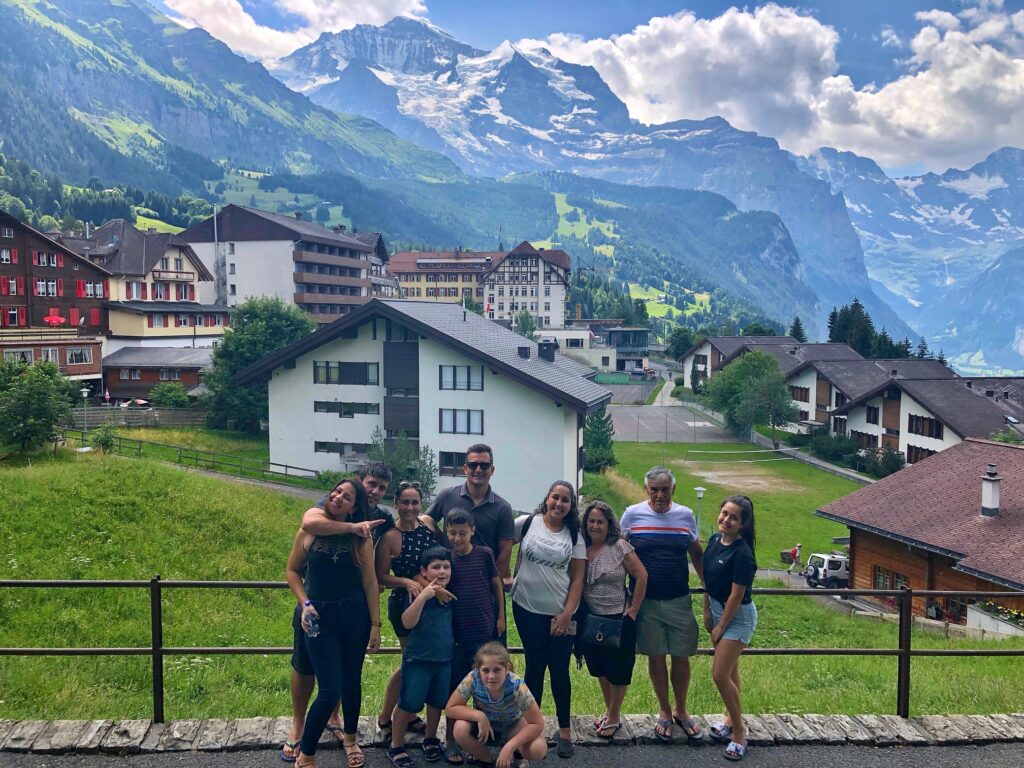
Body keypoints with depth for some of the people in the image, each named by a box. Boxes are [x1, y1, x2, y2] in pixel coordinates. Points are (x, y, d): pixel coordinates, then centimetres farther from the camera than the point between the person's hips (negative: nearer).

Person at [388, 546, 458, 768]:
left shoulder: (451, 595, 1)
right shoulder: (419, 595, -16)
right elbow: (407, 623, -29)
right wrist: (422, 596, -36)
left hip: (445, 659, 5)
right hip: (418, 659, -5)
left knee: (437, 702, 18)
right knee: (409, 703, 4)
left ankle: (430, 739, 39)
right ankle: (396, 746, 21)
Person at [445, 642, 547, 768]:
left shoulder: (517, 687, -34)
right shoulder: (473, 679, -31)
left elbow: (537, 724, -27)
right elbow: (450, 708, -22)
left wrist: (510, 746, -35)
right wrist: (480, 716, -35)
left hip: (512, 725, -1)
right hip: (483, 724, 1)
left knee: (538, 750, -28)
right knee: (460, 730, -30)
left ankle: (511, 756, 7)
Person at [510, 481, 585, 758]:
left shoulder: (574, 537, 1)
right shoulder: (528, 523, -3)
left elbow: (577, 579, 1)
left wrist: (567, 613, -6)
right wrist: (509, 579, 0)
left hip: (560, 613, 1)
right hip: (528, 609, -1)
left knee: (559, 670, 5)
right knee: (535, 666, 8)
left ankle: (565, 729, 22)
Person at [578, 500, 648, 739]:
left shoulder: (619, 547, -12)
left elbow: (641, 575, -11)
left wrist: (633, 610, -10)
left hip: (619, 618, -4)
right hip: (591, 619, 4)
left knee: (618, 669, 7)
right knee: (599, 667, 17)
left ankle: (614, 717, 25)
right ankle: (608, 711, 36)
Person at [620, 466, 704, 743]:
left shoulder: (685, 515, 1)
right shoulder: (632, 514, -4)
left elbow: (697, 554, 11)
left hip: (679, 600, 1)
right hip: (646, 601, -1)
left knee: (681, 657, 8)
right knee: (656, 656, 10)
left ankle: (681, 710, 31)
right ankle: (664, 712, 30)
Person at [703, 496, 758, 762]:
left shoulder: (742, 553, -25)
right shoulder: (715, 540, -3)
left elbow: (736, 595, -21)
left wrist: (721, 627, -13)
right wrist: (707, 612, 8)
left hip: (737, 616, -7)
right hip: (717, 609, 7)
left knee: (720, 674, -6)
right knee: (729, 669, 20)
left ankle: (739, 730, 12)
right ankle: (733, 717, 37)